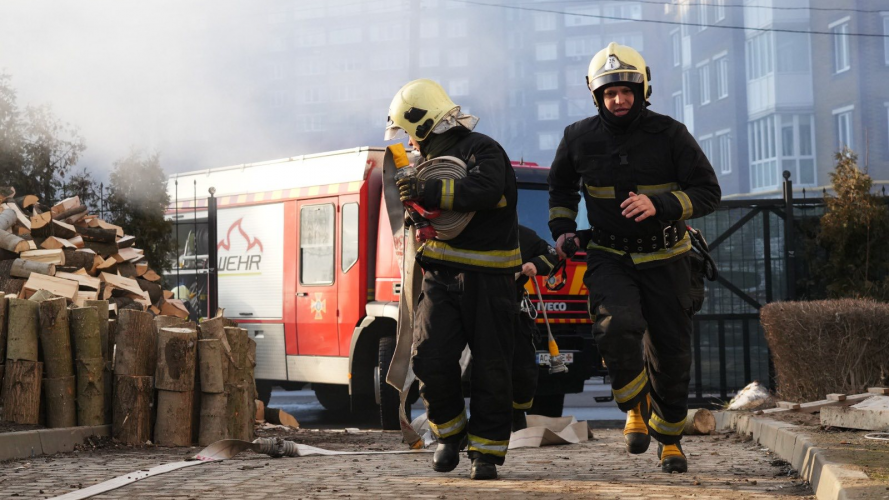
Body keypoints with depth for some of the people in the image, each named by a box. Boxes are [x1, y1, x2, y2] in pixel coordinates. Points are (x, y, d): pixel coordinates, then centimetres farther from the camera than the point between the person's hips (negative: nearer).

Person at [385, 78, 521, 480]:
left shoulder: (482, 151, -8)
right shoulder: (433, 159, 20)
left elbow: (486, 191, -31)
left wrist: (429, 192, -29)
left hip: (487, 278, -6)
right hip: (441, 276, 6)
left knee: (491, 369, -1)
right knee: (431, 360, -9)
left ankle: (486, 451, 9)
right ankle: (450, 432, 11)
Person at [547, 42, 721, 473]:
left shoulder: (669, 135, -7)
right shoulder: (579, 138, 0)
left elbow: (708, 191, -8)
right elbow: (561, 186, 20)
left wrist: (659, 205, -24)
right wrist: (562, 228, 5)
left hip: (664, 259, 0)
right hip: (609, 256, 0)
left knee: (670, 350, 4)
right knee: (618, 325, -28)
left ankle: (669, 438, 26)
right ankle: (635, 407, -2)